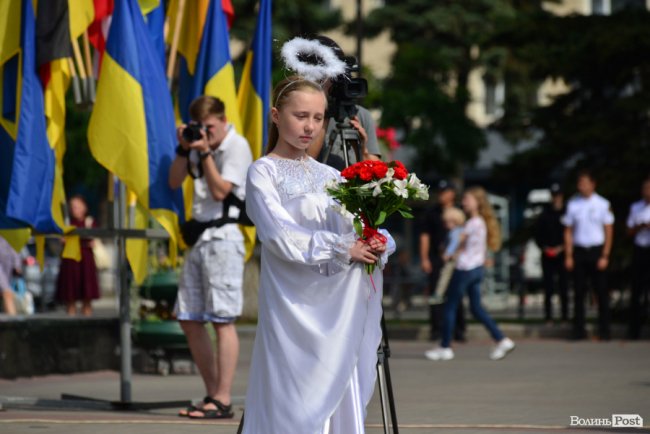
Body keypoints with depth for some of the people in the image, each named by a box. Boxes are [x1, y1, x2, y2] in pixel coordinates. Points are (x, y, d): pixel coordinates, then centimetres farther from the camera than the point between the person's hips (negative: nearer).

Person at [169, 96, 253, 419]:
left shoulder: (237, 146, -7)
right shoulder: (199, 145, 15)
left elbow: (220, 190, -15)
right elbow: (174, 182, 13)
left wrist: (204, 152, -15)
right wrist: (184, 148, 1)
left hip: (223, 237, -8)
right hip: (198, 236, 8)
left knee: (222, 319, -9)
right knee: (189, 319, 7)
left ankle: (222, 401, -9)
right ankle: (212, 394, 14)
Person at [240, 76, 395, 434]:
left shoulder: (330, 176, 16)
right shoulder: (263, 172, 1)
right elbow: (280, 236, -11)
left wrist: (376, 243, -11)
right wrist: (342, 249, -18)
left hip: (339, 309, 5)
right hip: (295, 308, -5)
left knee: (340, 398, 3)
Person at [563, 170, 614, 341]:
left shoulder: (602, 204, -1)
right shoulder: (573, 204, 4)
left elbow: (608, 231, 0)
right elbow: (568, 231, 9)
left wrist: (605, 256, -7)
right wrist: (568, 255, 2)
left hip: (597, 250, -2)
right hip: (578, 251, 2)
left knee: (601, 292, -1)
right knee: (579, 292, 2)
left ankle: (604, 331, 4)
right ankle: (579, 331, 7)